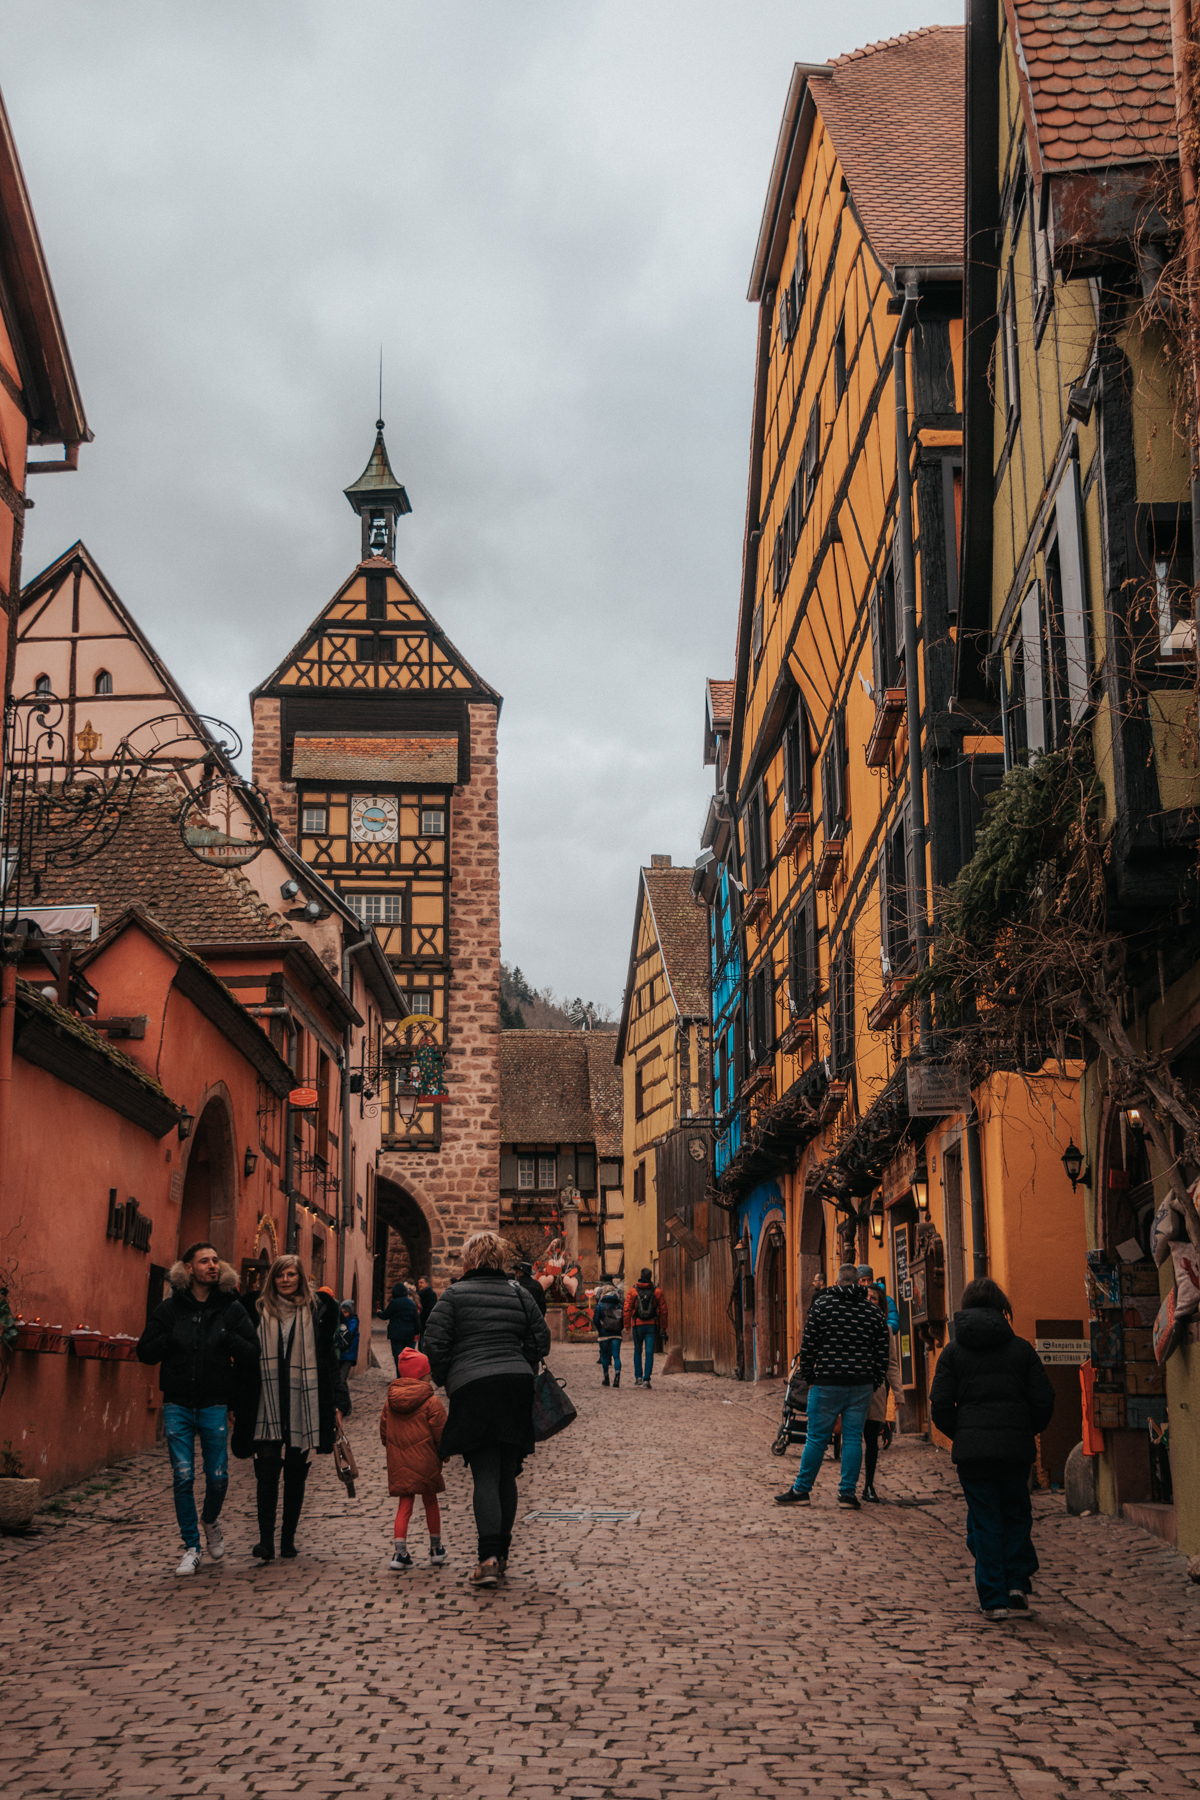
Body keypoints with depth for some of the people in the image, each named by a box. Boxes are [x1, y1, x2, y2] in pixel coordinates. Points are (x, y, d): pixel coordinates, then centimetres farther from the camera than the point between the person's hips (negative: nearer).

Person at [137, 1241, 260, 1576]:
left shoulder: (231, 1308, 4)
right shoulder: (171, 1308, 4)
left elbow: (252, 1353, 2)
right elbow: (144, 1351, 4)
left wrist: (229, 1339, -13)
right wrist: (172, 1338, -9)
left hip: (214, 1403, 0)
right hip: (177, 1403, 0)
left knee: (218, 1476, -1)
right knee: (183, 1477, -2)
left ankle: (210, 1522, 31)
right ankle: (192, 1547, 11)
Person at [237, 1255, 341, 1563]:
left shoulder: (317, 1310, 5)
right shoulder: (259, 1311, 6)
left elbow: (329, 1359, 6)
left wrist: (334, 1404, 2)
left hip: (304, 1402, 1)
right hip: (267, 1402, 0)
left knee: (296, 1474, 7)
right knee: (267, 1471, -9)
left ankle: (288, 1538, 15)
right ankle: (266, 1540, -8)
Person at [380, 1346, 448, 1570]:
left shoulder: (390, 1402, 4)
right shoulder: (431, 1402, -11)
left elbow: (384, 1434, 10)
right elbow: (441, 1432, -9)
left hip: (398, 1466, 3)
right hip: (425, 1464, -3)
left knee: (404, 1506, 7)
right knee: (430, 1501, 14)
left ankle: (399, 1551, -7)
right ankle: (436, 1548, 24)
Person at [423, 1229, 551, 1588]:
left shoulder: (454, 1295, 0)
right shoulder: (519, 1294, 11)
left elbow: (435, 1343, -4)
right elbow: (540, 1339, 11)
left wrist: (445, 1381, 10)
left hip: (473, 1387, -4)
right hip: (517, 1384, 4)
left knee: (485, 1476, -6)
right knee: (506, 1475, 13)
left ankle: (489, 1558, -18)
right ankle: (501, 1554, 20)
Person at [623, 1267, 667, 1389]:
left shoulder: (632, 1291, -1)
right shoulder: (657, 1292, 2)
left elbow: (627, 1309, -4)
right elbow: (663, 1310, 3)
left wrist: (626, 1326, 2)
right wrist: (663, 1328, 8)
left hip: (638, 1325, 0)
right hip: (652, 1325, 0)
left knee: (638, 1352, 16)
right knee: (649, 1353, 1)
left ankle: (638, 1377, 12)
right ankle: (646, 1379, -5)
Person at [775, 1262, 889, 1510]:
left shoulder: (822, 1304, -3)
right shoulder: (873, 1311, 6)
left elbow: (808, 1344, -3)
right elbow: (883, 1352, 6)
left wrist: (808, 1376, 6)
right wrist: (874, 1383, 14)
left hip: (827, 1383, -2)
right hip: (861, 1386, 2)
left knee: (816, 1438, 3)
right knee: (853, 1438, 7)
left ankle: (801, 1490, 9)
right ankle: (847, 1493, 6)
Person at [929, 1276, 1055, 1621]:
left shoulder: (953, 1351, 1)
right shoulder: (1022, 1348, 3)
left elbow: (940, 1405, -3)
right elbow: (1043, 1399, 0)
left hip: (971, 1448, -1)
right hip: (1016, 1447, 1)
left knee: (984, 1521, 6)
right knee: (1016, 1514, 19)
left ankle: (993, 1599, 4)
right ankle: (1018, 1584, 12)